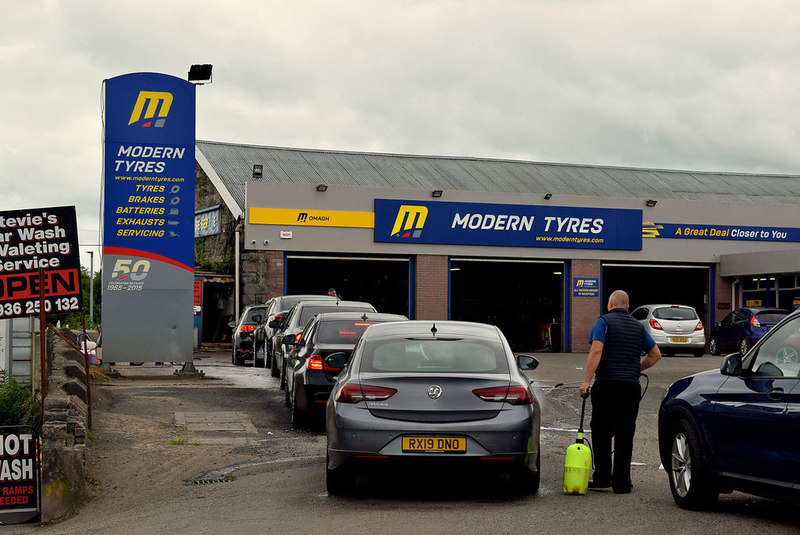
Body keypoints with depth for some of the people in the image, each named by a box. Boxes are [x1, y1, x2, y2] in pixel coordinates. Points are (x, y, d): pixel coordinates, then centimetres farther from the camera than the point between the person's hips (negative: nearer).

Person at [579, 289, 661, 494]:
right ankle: (622, 483, 5)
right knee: (625, 435, 5)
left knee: (601, 432, 7)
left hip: (606, 385, -3)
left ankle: (602, 477, 6)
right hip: (631, 385, 4)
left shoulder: (604, 321, -2)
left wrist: (587, 381, -16)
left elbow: (596, 350, -16)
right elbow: (656, 354, 13)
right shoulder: (638, 327, 13)